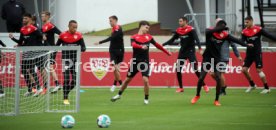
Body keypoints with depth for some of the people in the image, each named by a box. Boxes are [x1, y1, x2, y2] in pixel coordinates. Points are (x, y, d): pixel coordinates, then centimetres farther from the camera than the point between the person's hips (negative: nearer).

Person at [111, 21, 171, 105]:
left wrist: (166, 52, 22)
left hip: (145, 62, 1)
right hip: (135, 62, -1)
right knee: (127, 79, 11)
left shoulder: (149, 37, 6)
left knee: (145, 80, -15)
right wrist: (141, 46, -46)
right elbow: (133, 44, -27)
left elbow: (157, 45, 17)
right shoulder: (134, 37, -5)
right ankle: (119, 95, 31)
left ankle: (146, 99, 0)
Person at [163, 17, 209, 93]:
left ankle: (204, 85, 3)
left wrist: (200, 48, -36)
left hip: (190, 51, -6)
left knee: (195, 69, -11)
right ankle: (180, 88, 12)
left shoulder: (191, 30, -13)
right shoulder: (178, 31, 5)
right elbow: (172, 40, 15)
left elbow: (197, 39, -22)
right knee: (178, 70, 0)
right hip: (182, 51, 6)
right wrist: (163, 45, 8)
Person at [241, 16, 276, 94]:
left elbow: (269, 36, -7)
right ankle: (252, 85, 21)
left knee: (259, 70, -10)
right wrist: (247, 44, -30)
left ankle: (267, 88, 0)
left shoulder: (258, 29, -8)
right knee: (244, 69, 0)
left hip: (257, 53, -5)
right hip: (249, 53, 5)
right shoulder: (244, 32, 2)